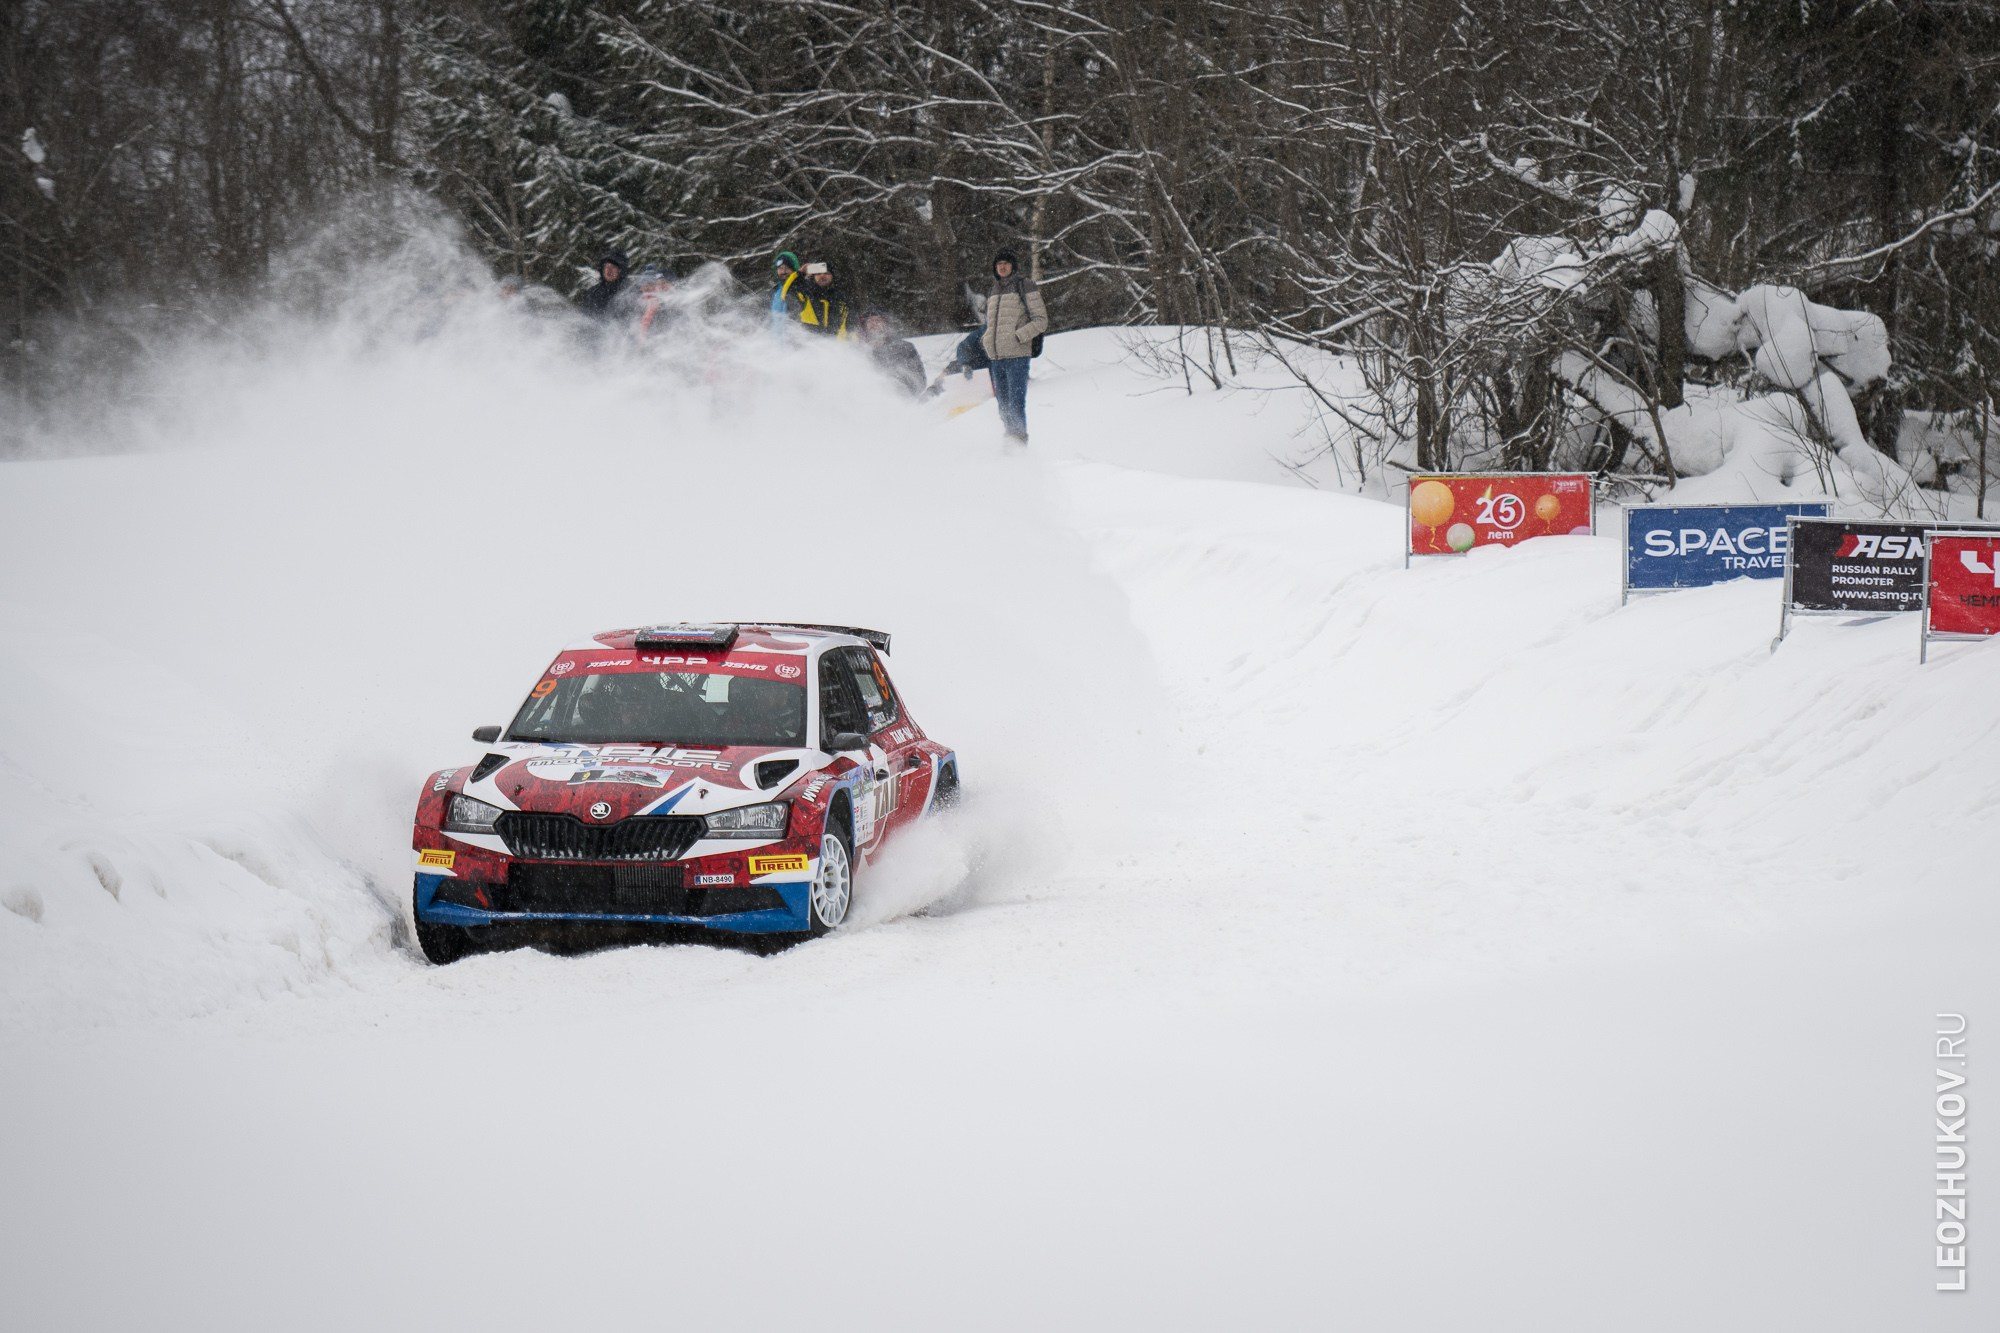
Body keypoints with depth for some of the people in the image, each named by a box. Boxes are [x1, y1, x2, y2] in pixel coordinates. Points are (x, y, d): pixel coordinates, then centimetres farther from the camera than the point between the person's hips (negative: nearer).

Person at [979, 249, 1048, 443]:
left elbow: (1040, 321, -5)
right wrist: (986, 340, 11)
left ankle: (1019, 440, -9)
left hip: (1017, 355, -7)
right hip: (996, 357, 7)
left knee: (1015, 403, -11)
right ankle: (1009, 438, 15)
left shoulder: (1025, 286, -2)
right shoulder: (995, 290, 19)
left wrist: (1018, 336, -15)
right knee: (1003, 404, 9)